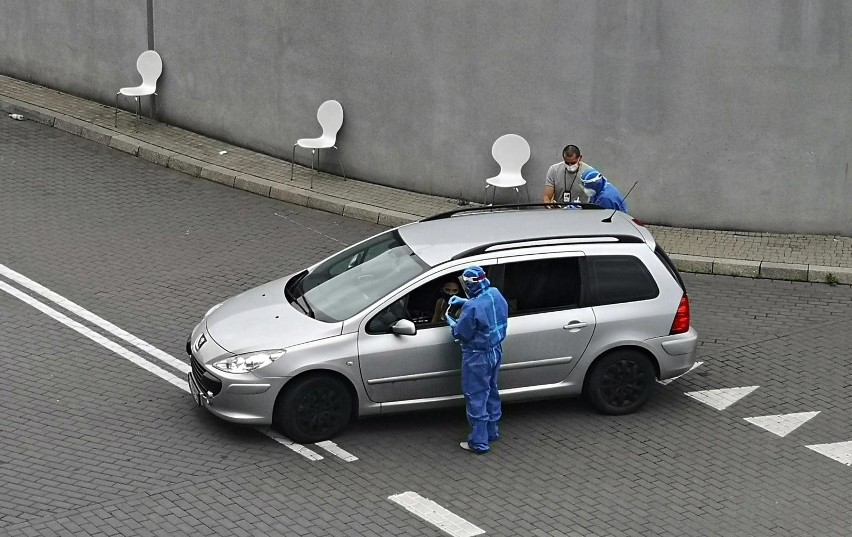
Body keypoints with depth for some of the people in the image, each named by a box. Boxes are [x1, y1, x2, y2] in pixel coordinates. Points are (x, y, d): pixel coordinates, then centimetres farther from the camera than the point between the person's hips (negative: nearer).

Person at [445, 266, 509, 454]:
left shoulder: (473, 308, -30)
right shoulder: (495, 294, -6)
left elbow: (461, 334, -17)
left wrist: (450, 320, 1)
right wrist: (463, 301, 11)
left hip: (478, 357, -8)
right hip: (496, 350, 8)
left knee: (476, 398, 3)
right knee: (491, 392, 23)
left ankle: (479, 442, 11)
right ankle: (492, 431, 37)